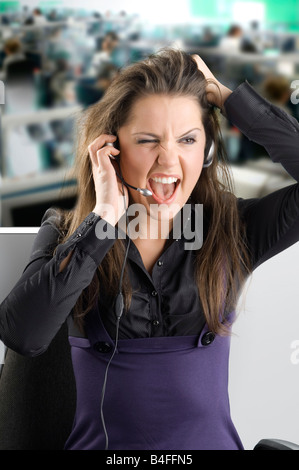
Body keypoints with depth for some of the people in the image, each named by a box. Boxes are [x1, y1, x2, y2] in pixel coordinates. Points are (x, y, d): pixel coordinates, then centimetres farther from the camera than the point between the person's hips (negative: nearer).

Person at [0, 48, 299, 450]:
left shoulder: (232, 231, 0)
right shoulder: (65, 233, -1)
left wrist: (226, 97, -7)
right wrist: (104, 219, -14)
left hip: (211, 439, 0)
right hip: (100, 441, 0)